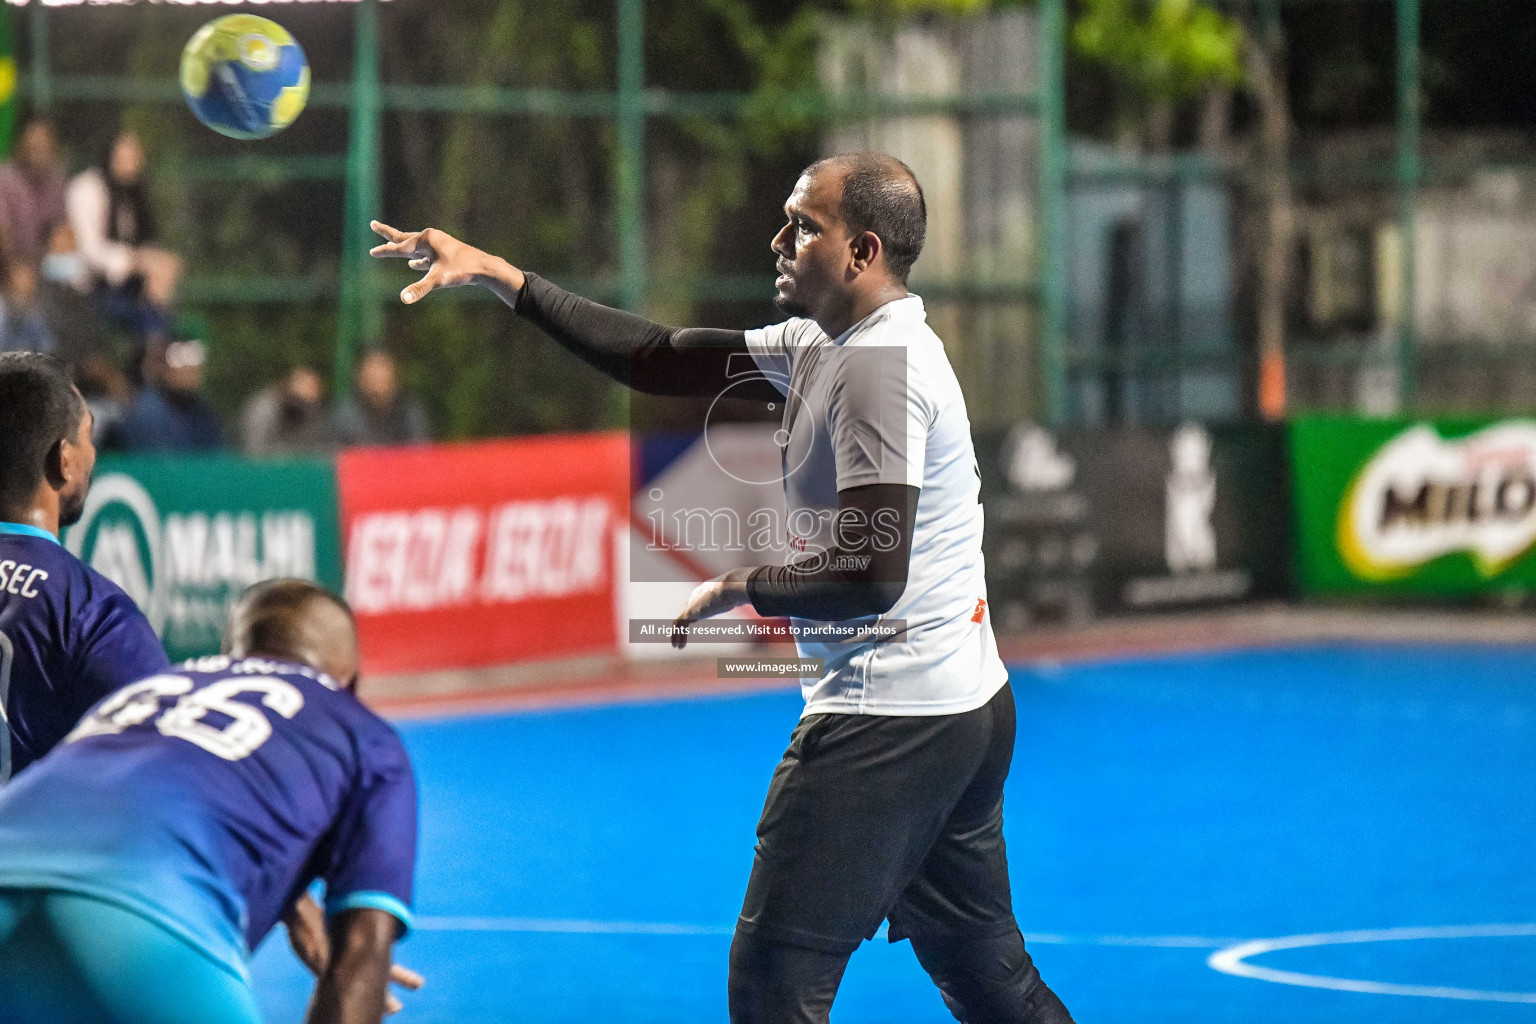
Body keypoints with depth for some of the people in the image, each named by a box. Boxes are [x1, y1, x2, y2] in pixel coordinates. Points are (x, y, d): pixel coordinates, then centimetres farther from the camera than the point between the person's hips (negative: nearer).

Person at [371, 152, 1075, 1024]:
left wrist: (742, 588, -10)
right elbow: (661, 360, 14)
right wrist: (502, 276, 10)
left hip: (888, 719, -10)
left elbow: (873, 576, -25)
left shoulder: (881, 365, -18)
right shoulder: (823, 346, 12)